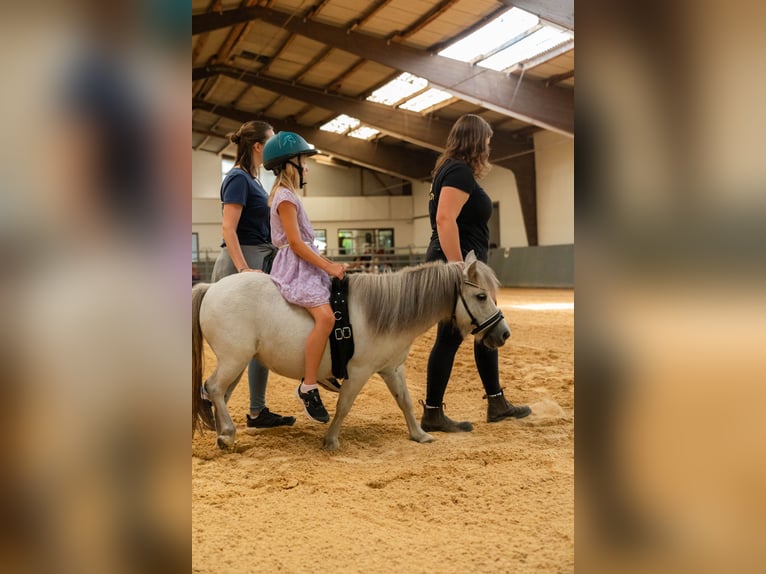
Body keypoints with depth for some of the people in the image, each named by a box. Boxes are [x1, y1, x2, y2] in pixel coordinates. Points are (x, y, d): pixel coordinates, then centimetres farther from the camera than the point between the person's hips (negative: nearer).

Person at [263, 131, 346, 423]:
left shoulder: (287, 195, 19)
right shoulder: (286, 197, -12)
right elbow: (296, 243, -19)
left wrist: (328, 263, 14)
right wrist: (328, 266, -17)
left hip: (305, 266, 11)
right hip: (295, 268, -11)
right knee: (325, 316, -27)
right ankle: (308, 387, -24)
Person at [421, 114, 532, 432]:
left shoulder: (451, 170, 16)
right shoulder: (460, 171, -15)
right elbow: (445, 219, -26)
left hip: (463, 266, 11)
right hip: (458, 266, -11)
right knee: (450, 338, -4)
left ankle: (497, 403, 27)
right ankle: (432, 414, 5)